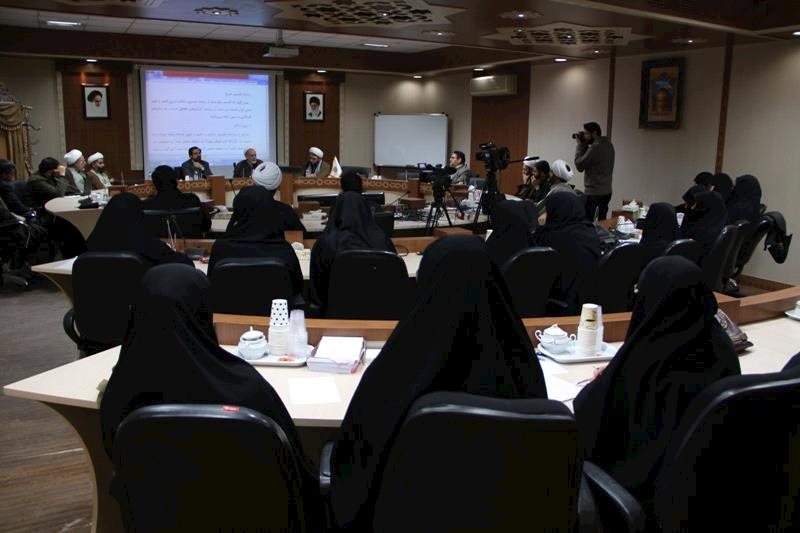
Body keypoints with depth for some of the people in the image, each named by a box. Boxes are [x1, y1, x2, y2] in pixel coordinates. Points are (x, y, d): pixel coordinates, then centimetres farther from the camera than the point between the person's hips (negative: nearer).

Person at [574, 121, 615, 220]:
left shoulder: (596, 147, -18)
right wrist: (584, 145, 7)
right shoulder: (608, 145, 11)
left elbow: (579, 165, -14)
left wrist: (580, 145, -6)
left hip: (593, 193, -10)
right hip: (607, 191, 10)